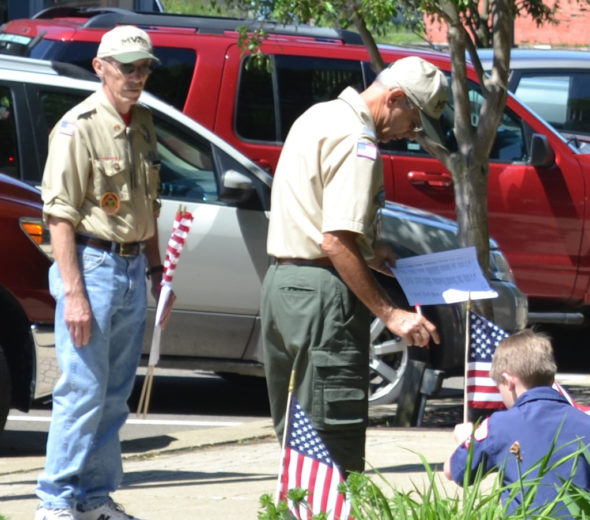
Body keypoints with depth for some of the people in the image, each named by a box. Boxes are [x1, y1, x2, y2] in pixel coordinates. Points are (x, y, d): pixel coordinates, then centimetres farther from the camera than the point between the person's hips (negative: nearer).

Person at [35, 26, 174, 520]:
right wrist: (74, 293, -20)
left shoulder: (143, 124, 13)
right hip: (92, 265, -8)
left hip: (133, 269, 8)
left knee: (115, 394, 10)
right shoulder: (79, 127, -12)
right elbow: (60, 215, -15)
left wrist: (157, 271, 19)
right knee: (83, 391, -8)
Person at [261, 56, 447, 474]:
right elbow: (336, 241, -23)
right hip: (321, 290, -10)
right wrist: (391, 314, -23)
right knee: (336, 439, -9)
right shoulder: (356, 143, -16)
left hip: (281, 280, 10)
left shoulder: (321, 116, 15)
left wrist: (369, 254, 21)